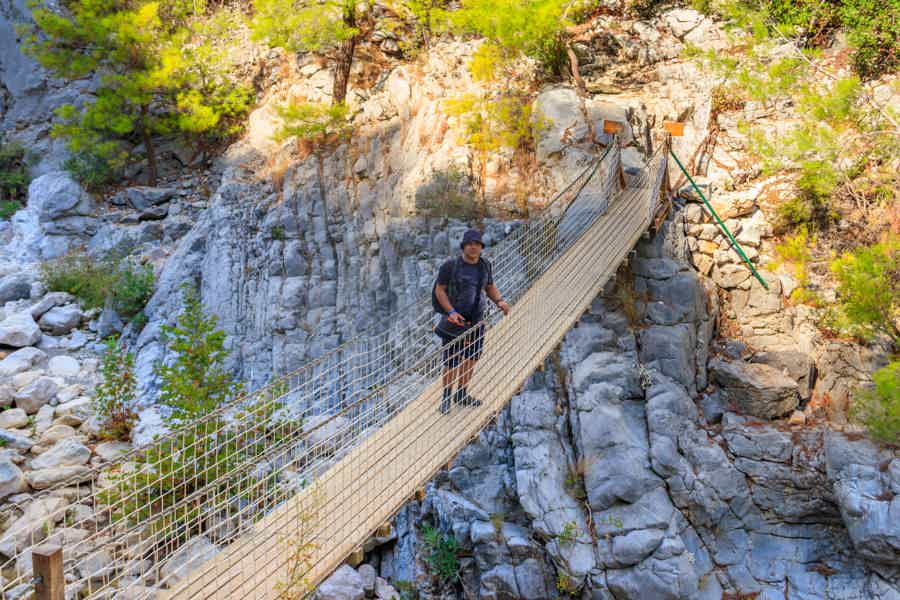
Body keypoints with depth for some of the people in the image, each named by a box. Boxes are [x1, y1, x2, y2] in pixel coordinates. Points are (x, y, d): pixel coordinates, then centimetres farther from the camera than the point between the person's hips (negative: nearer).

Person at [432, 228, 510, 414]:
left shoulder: (485, 266, 2)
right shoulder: (450, 266, -14)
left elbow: (490, 287, 14)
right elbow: (439, 290, -9)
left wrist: (499, 301, -6)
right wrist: (451, 312, -21)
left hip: (476, 320, 5)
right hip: (454, 320, -5)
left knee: (471, 358, 14)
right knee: (451, 363, -2)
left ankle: (461, 395, 30)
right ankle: (446, 398, 17)